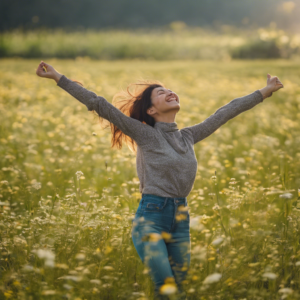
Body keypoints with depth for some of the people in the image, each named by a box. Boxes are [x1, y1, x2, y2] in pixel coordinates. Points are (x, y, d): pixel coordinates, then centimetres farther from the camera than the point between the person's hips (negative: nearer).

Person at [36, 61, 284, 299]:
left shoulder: (188, 137, 12)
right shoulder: (145, 134, -3)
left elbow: (226, 112, 19)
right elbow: (100, 105, -7)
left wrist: (264, 92, 27)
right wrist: (58, 77, -10)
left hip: (181, 221, 5)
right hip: (150, 220, -5)